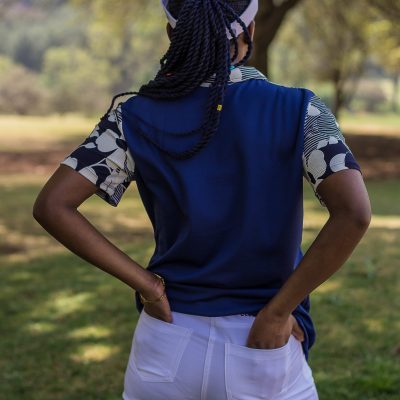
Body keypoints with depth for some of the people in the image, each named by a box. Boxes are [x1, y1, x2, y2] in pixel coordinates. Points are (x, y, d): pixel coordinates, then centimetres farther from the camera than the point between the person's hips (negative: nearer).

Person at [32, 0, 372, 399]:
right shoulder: (297, 110, -9)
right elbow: (354, 212, -22)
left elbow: (51, 205, -10)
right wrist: (278, 311, -15)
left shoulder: (137, 116, -4)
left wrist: (143, 282, -6)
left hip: (166, 349, 2)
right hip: (264, 352, -2)